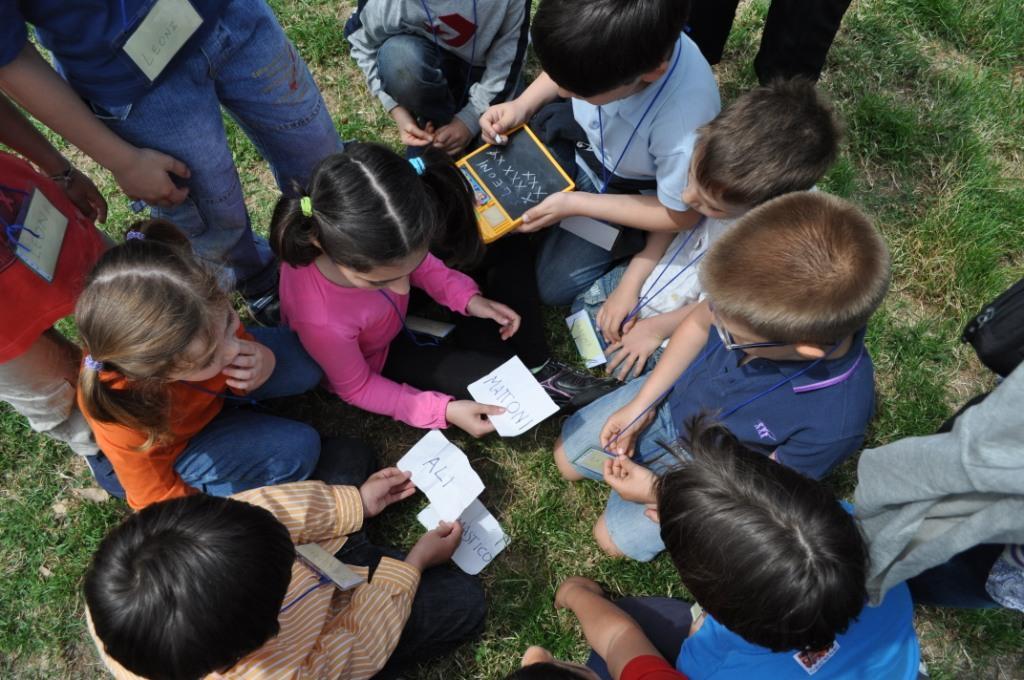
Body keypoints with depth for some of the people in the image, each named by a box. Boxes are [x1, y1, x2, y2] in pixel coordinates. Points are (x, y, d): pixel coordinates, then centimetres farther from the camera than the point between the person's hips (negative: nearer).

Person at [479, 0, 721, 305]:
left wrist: (574, 204, -24)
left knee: (555, 285, 2)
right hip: (580, 133, 5)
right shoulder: (612, 41, -30)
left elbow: (679, 216, -22)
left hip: (625, 191, -4)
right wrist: (522, 106, -17)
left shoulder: (686, 131, -43)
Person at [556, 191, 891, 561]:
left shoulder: (835, 420, -41)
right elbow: (698, 323, -10)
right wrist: (640, 404, -9)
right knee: (566, 457, 15)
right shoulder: (774, 288, -33)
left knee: (614, 537, 7)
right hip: (669, 397, 4)